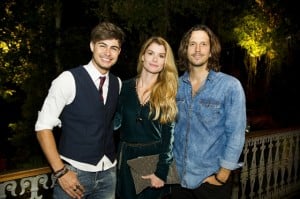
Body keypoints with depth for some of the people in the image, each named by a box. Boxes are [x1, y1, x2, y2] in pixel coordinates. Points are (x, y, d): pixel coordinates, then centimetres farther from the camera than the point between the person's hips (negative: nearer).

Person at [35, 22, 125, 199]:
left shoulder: (118, 84, 4)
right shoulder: (69, 79, -12)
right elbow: (43, 126, -12)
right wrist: (60, 171, -15)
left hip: (109, 172, 5)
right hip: (74, 172, -4)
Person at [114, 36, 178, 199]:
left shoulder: (169, 93, -4)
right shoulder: (125, 87, 1)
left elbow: (169, 135, -8)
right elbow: (116, 121, 7)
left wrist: (161, 171, -12)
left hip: (155, 158, -2)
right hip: (126, 158, 2)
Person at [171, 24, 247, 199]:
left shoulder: (231, 86, -12)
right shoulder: (176, 86, 0)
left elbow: (236, 134, -12)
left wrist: (221, 177, -12)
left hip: (211, 180, -3)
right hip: (179, 177, 4)